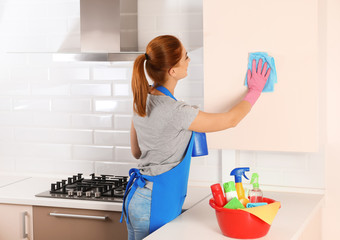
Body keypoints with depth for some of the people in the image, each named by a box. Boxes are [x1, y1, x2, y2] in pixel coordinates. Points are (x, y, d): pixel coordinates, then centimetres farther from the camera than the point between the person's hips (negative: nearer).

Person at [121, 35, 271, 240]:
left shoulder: (142, 101, 3)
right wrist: (255, 90, 7)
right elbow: (231, 119, -9)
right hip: (156, 204, -9)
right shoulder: (174, 111, -23)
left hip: (137, 196, 9)